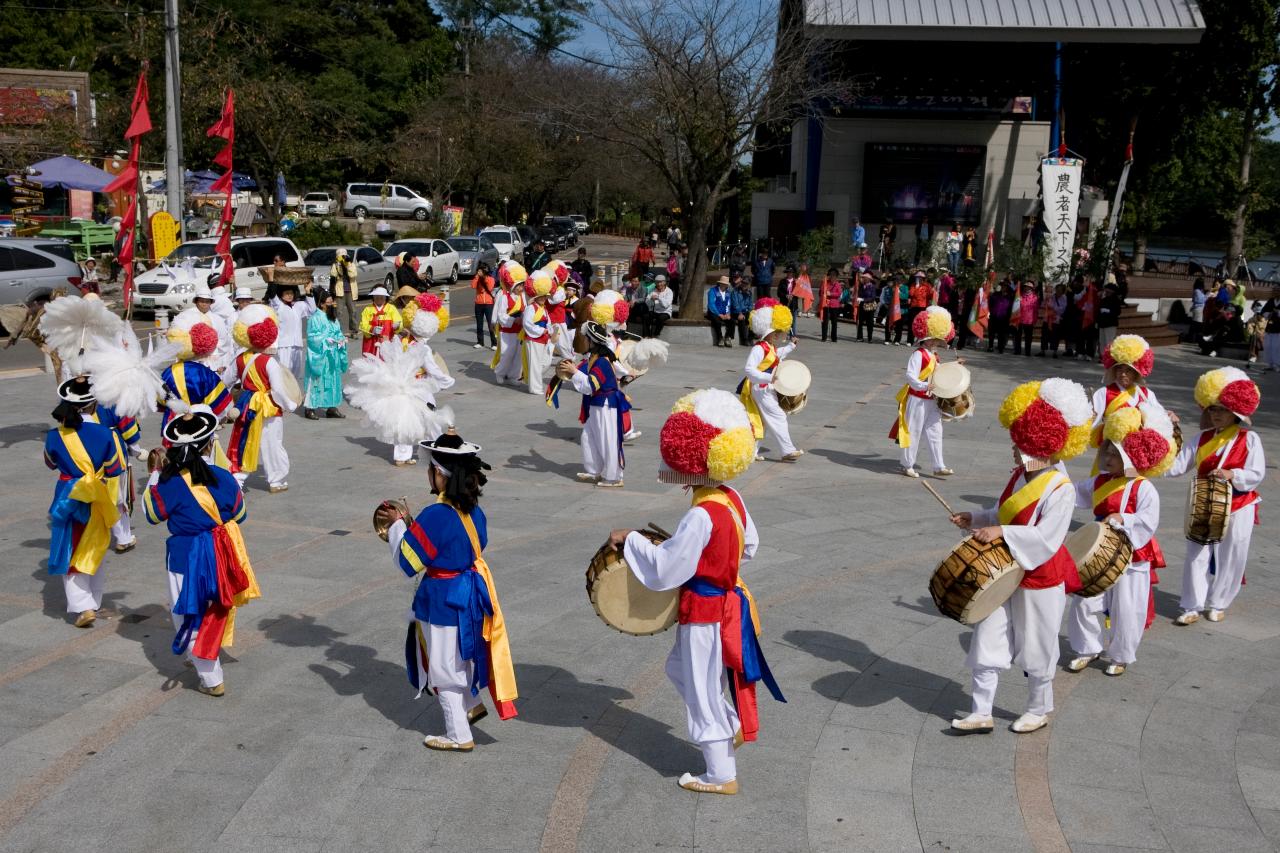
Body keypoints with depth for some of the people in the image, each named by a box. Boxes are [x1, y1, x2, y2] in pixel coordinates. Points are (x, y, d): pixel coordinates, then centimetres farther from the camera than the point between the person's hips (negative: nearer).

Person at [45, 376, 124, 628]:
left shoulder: (54, 436, -11)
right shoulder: (105, 433, -15)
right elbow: (116, 472, -7)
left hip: (68, 499, 0)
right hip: (99, 502, 1)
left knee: (70, 553, 9)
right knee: (96, 552, 18)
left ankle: (82, 605, -4)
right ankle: (94, 602, 29)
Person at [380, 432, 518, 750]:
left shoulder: (435, 516, -27)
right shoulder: (473, 510, -3)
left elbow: (406, 562, -19)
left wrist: (397, 526, -3)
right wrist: (412, 525, 11)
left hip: (444, 599, -8)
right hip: (471, 590, 8)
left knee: (443, 667, 8)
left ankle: (459, 736, 20)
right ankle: (472, 704, 40)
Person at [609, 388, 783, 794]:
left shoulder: (701, 516, -30)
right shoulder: (732, 498, -4)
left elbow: (665, 568, -24)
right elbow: (748, 546, 11)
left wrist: (630, 539, -13)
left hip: (704, 611, -9)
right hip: (728, 600, 9)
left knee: (703, 691, 8)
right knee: (681, 669, 27)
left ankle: (721, 776, 23)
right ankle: (732, 726, 35)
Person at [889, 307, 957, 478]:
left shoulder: (934, 356, 12)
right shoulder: (918, 355, -17)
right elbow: (910, 375, -28)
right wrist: (923, 386, -41)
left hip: (931, 400, 9)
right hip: (917, 400, -9)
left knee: (935, 432, 9)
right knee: (913, 432, 2)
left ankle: (939, 466, 14)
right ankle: (907, 466, 14)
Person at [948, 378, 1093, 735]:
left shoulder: (1060, 489, -22)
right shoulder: (1020, 477, 3)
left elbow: (1046, 538, -30)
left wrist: (1001, 533, -34)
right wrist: (975, 519, 5)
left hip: (1040, 580, -7)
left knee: (1036, 651, 11)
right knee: (986, 642, 7)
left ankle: (1039, 709, 33)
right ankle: (981, 713, 16)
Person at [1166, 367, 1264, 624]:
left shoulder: (1249, 439, -7)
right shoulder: (1203, 439, 2)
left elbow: (1257, 474, -12)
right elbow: (1176, 467, -2)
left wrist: (1231, 475, -26)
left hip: (1237, 510, -3)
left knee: (1229, 559, 9)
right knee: (1197, 557, 4)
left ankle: (1217, 604, 26)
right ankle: (1193, 606, 14)